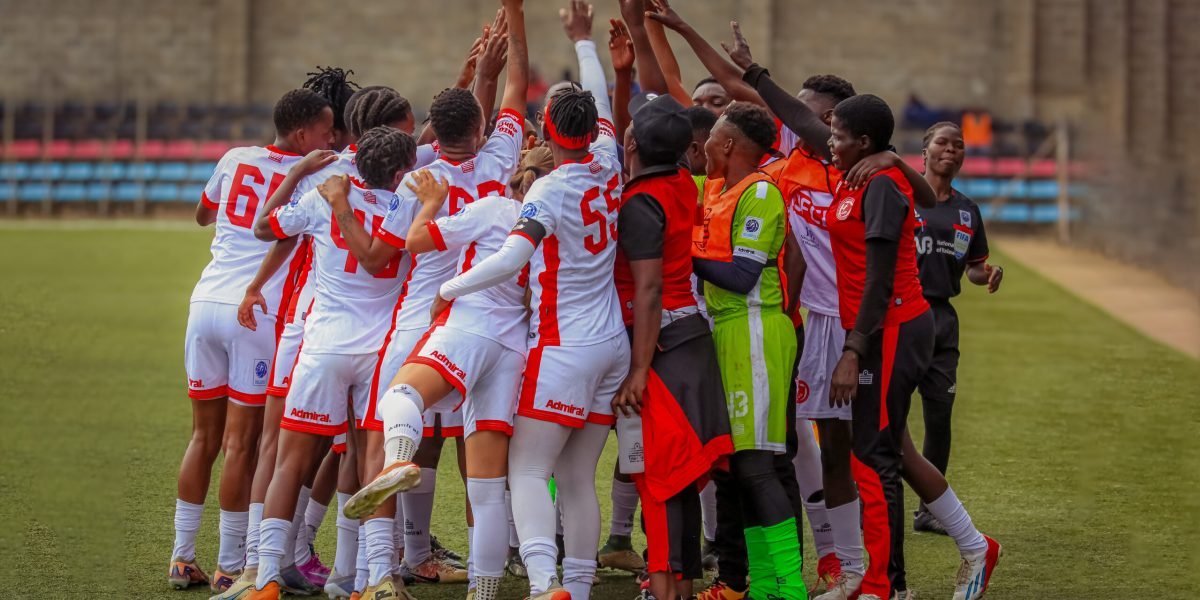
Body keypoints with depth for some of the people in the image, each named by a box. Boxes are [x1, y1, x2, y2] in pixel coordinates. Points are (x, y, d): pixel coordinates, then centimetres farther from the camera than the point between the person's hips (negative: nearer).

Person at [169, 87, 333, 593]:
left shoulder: (235, 160, 10)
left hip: (206, 303, 5)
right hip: (257, 313, -5)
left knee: (204, 437, 12)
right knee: (241, 443, 0)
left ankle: (182, 557, 15)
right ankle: (230, 566, 4)